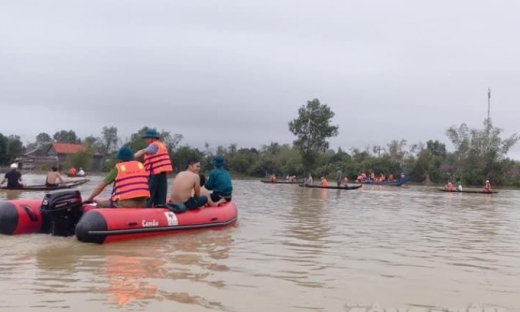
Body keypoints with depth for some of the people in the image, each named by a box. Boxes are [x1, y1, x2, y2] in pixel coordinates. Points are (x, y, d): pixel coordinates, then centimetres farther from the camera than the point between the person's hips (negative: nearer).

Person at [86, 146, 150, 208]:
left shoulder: (118, 168, 5)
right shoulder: (141, 166, 14)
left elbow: (101, 186, 7)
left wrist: (90, 198, 18)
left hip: (125, 204, -4)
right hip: (142, 205, 4)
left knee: (99, 206, 10)